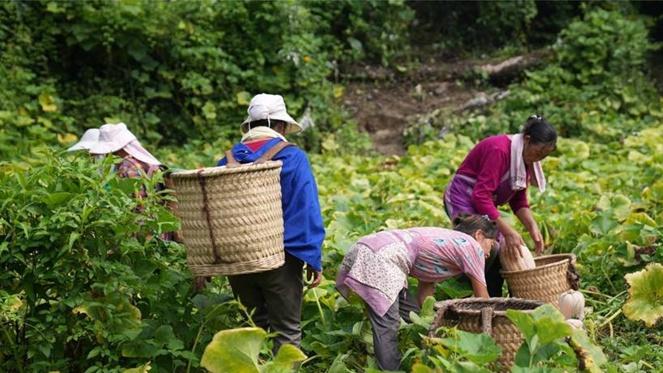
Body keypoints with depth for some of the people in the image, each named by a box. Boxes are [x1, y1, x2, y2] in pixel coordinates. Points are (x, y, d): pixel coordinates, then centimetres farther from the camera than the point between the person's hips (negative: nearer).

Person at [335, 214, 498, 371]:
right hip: (378, 257, -10)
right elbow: (483, 300, 10)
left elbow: (424, 295, 26)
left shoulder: (444, 241, 28)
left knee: (413, 316, 15)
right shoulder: (470, 245, 5)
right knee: (387, 328, -8)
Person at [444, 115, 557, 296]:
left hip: (484, 204, 9)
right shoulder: (499, 150, -27)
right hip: (463, 199, -9)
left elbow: (519, 200, 6)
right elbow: (481, 196, -31)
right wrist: (508, 232, -33)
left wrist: (533, 227, -11)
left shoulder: (525, 158, 2)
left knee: (502, 251, 3)